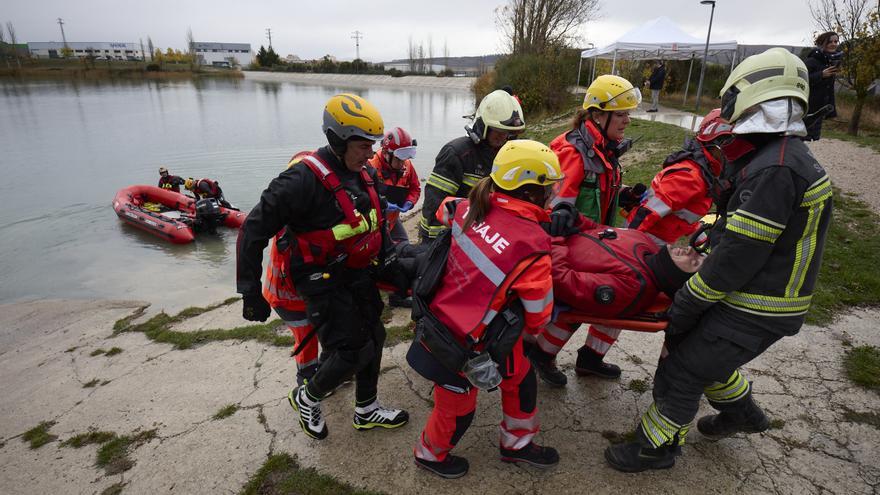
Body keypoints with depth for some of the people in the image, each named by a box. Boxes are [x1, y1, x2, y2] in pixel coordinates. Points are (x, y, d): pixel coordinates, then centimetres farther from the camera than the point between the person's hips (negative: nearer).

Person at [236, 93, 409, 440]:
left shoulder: (364, 174, 4)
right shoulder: (304, 179, -23)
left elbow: (376, 223, 18)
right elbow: (254, 229, -20)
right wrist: (251, 293, -17)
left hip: (359, 274, 8)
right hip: (323, 280, -8)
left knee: (373, 338, 14)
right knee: (352, 351, -7)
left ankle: (366, 411, 35)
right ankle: (307, 398, 24)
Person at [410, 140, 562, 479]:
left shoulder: (470, 208, -10)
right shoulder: (532, 244, -28)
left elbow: (444, 211, 16)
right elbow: (538, 315, -15)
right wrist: (527, 332, 9)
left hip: (440, 314, 8)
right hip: (459, 343, -8)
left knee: (521, 375, 24)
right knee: (457, 408, 21)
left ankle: (517, 443, 48)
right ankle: (430, 454, 52)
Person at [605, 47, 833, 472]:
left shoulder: (775, 169, -26)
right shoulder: (790, 155, 7)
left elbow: (739, 255, -26)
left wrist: (687, 305, -18)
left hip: (753, 312, -9)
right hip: (752, 297, 9)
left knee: (680, 372, 2)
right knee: (695, 346, 25)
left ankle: (658, 446, 23)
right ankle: (741, 411, 47)